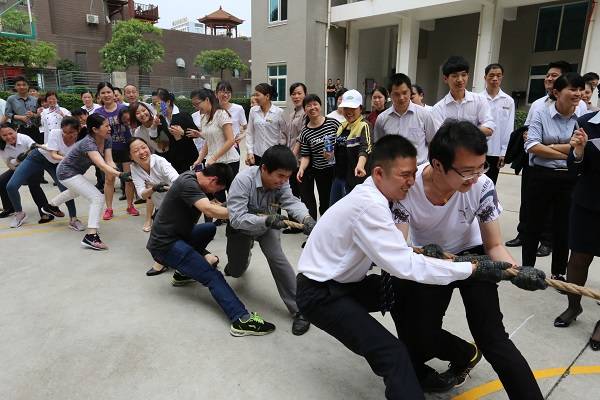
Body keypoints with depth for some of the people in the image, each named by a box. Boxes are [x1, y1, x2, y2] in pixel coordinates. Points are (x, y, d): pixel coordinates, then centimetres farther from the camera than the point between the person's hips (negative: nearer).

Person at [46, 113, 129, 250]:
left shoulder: (107, 139, -11)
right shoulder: (88, 143, -34)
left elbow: (109, 161, -18)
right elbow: (101, 165, -49)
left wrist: (117, 171, -39)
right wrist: (120, 174, -63)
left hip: (76, 171, 10)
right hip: (66, 172, -10)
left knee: (75, 192, 39)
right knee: (97, 198, -23)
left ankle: (50, 205, 65)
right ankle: (91, 237, -25)